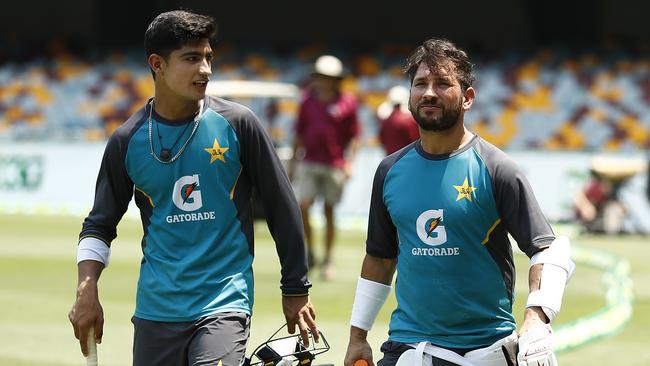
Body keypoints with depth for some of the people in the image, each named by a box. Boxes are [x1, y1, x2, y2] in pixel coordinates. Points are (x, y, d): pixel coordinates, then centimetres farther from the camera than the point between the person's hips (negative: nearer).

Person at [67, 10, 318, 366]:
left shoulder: (237, 123, -2)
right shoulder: (127, 140, 3)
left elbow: (282, 208, 3)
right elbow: (100, 225, 12)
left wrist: (296, 291, 5)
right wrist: (86, 292, -2)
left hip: (225, 305, -3)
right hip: (156, 310, 3)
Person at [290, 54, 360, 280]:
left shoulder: (347, 103, 0)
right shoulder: (308, 101, 7)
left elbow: (353, 136, 3)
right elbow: (299, 132, 14)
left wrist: (349, 162, -5)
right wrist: (294, 160, 12)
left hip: (334, 166, -2)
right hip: (309, 164, 2)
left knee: (329, 213, 4)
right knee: (302, 207, -10)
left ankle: (328, 260, 13)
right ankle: (309, 252, 7)